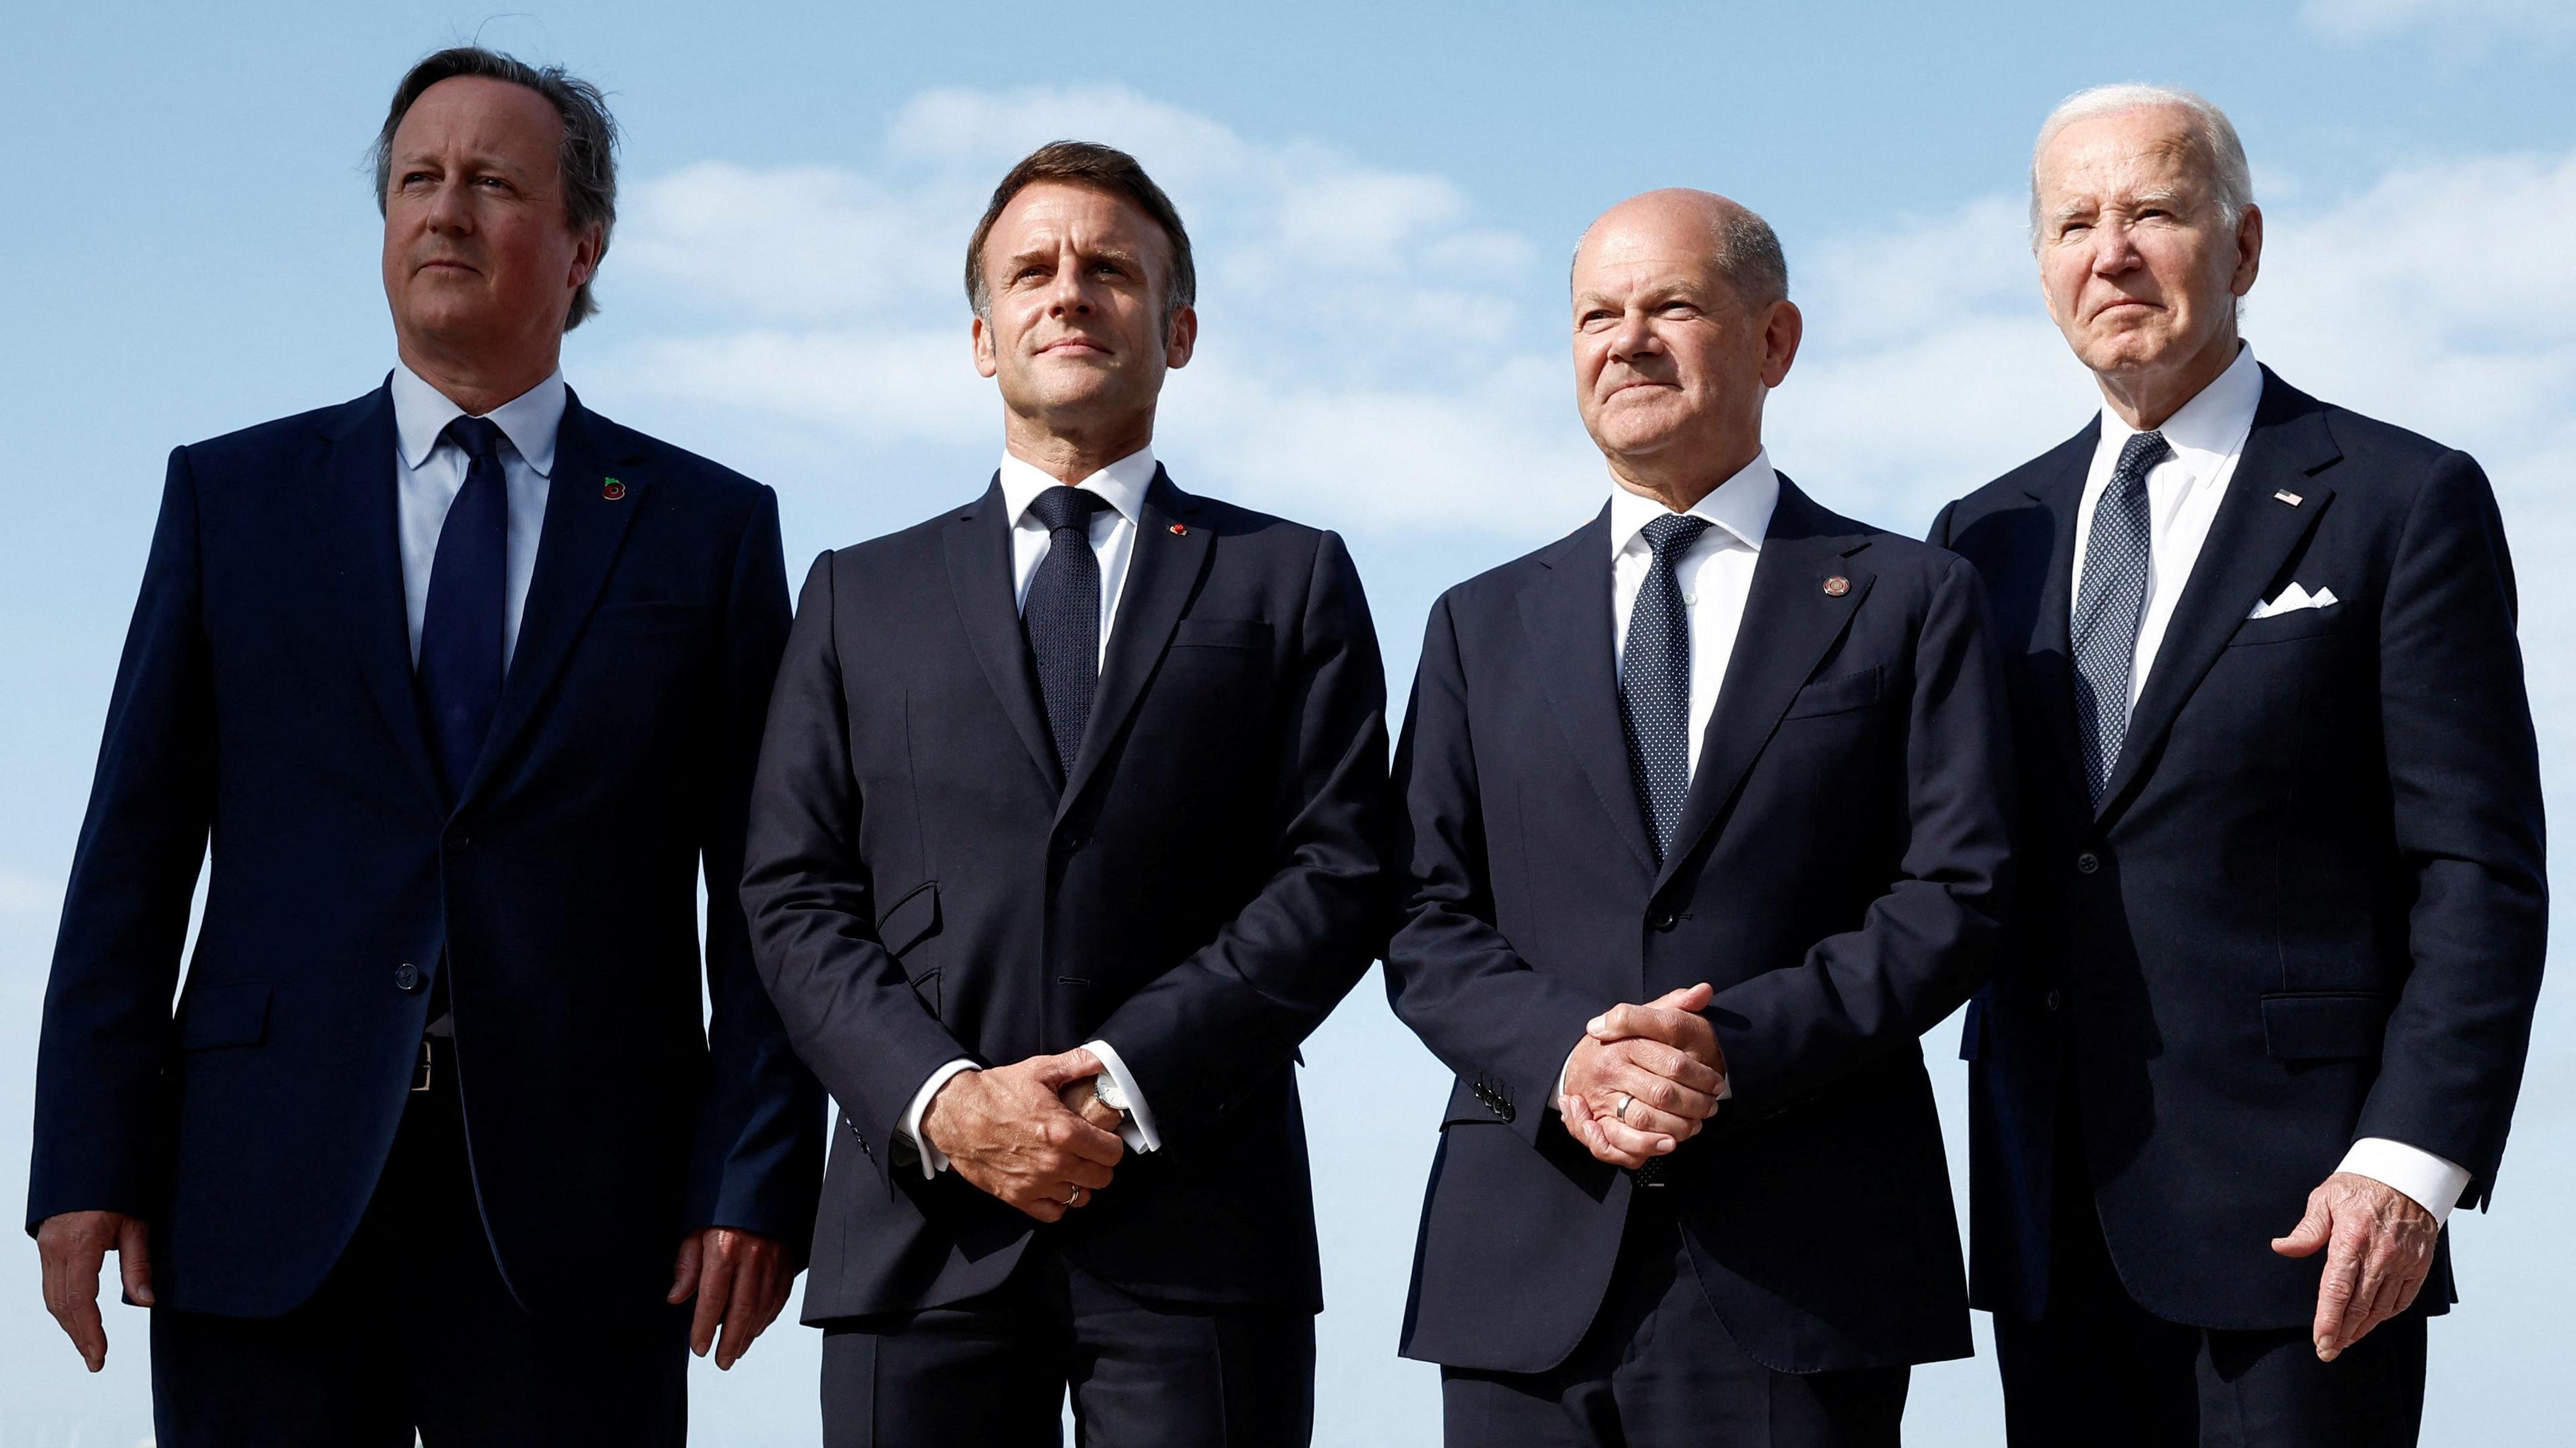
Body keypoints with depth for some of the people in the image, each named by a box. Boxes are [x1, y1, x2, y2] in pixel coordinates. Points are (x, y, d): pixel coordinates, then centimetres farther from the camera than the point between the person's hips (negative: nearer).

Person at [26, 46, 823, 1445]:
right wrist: (88, 1164, -2)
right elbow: (134, 852, 7)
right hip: (267, 1209, 1)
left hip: (579, 1224, -1)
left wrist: (760, 1180, -5)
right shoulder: (230, 495, 11)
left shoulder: (709, 527, 8)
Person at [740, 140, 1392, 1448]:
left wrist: (1134, 1084, -10)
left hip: (1198, 1234, -1)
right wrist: (940, 1099, -9)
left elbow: (1338, 873, 2)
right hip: (919, 1232, 1)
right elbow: (796, 897, 8)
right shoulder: (861, 597, 17)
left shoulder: (1292, 583, 13)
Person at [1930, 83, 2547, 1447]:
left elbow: (2481, 872, -5)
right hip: (2056, 1230, 5)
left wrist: (2412, 1163, -14)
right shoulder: (1988, 536, 14)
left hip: (2297, 1217, -4)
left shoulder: (2403, 502, 0)